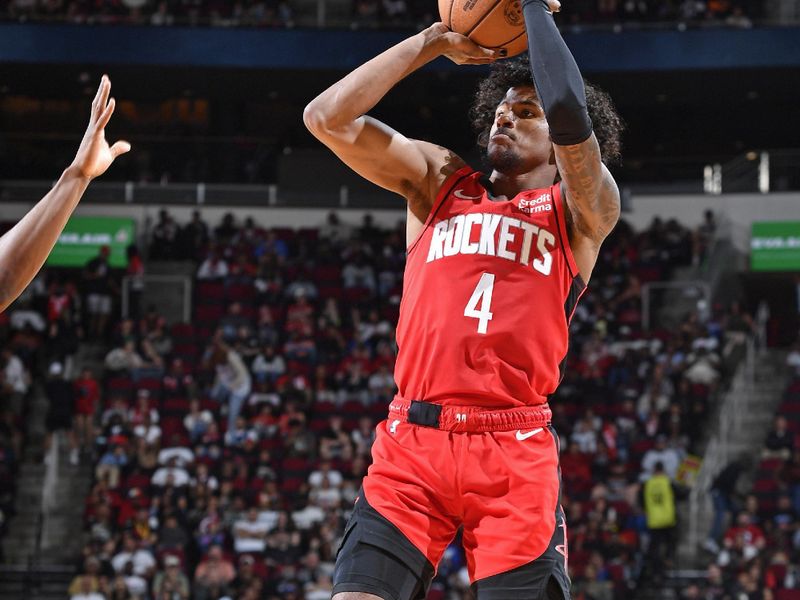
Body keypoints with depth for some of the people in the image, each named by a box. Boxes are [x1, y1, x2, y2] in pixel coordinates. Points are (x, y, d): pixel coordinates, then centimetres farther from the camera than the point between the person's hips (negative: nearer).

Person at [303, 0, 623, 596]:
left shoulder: (580, 211, 9)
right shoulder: (439, 181, 20)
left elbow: (569, 112, -11)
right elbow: (326, 118, 9)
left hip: (517, 455, -2)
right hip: (411, 440, 2)